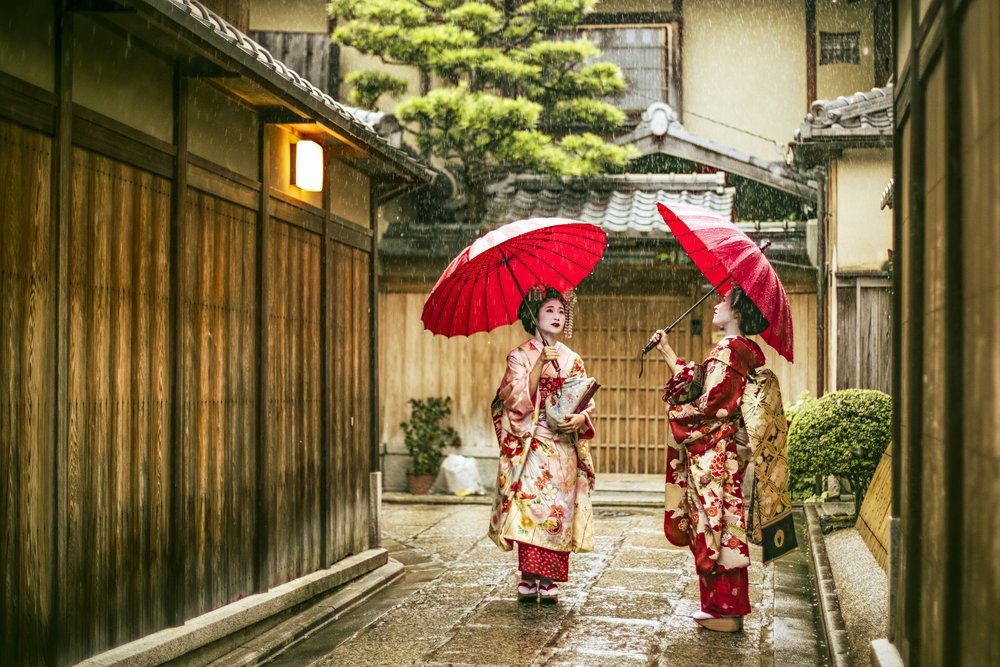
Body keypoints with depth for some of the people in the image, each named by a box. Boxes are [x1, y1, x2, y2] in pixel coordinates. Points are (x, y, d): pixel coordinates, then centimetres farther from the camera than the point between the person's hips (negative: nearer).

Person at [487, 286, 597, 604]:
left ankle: (549, 580, 3)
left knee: (559, 509, -1)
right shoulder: (520, 356, 3)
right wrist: (540, 364, -17)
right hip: (531, 444, -4)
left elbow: (587, 400, 12)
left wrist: (580, 417, -10)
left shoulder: (572, 359, 15)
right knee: (531, 505, -14)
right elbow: (517, 398, -10)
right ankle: (527, 578, -11)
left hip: (564, 446, 4)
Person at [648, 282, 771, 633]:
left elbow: (709, 405, -20)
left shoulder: (727, 350, -15)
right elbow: (695, 382, 19)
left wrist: (675, 413, -4)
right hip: (725, 455, 10)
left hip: (713, 457, -10)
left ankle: (724, 610, 4)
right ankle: (723, 606, 20)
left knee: (715, 526, -3)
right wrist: (666, 351, 21)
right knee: (724, 525, 13)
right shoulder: (742, 350, 15)